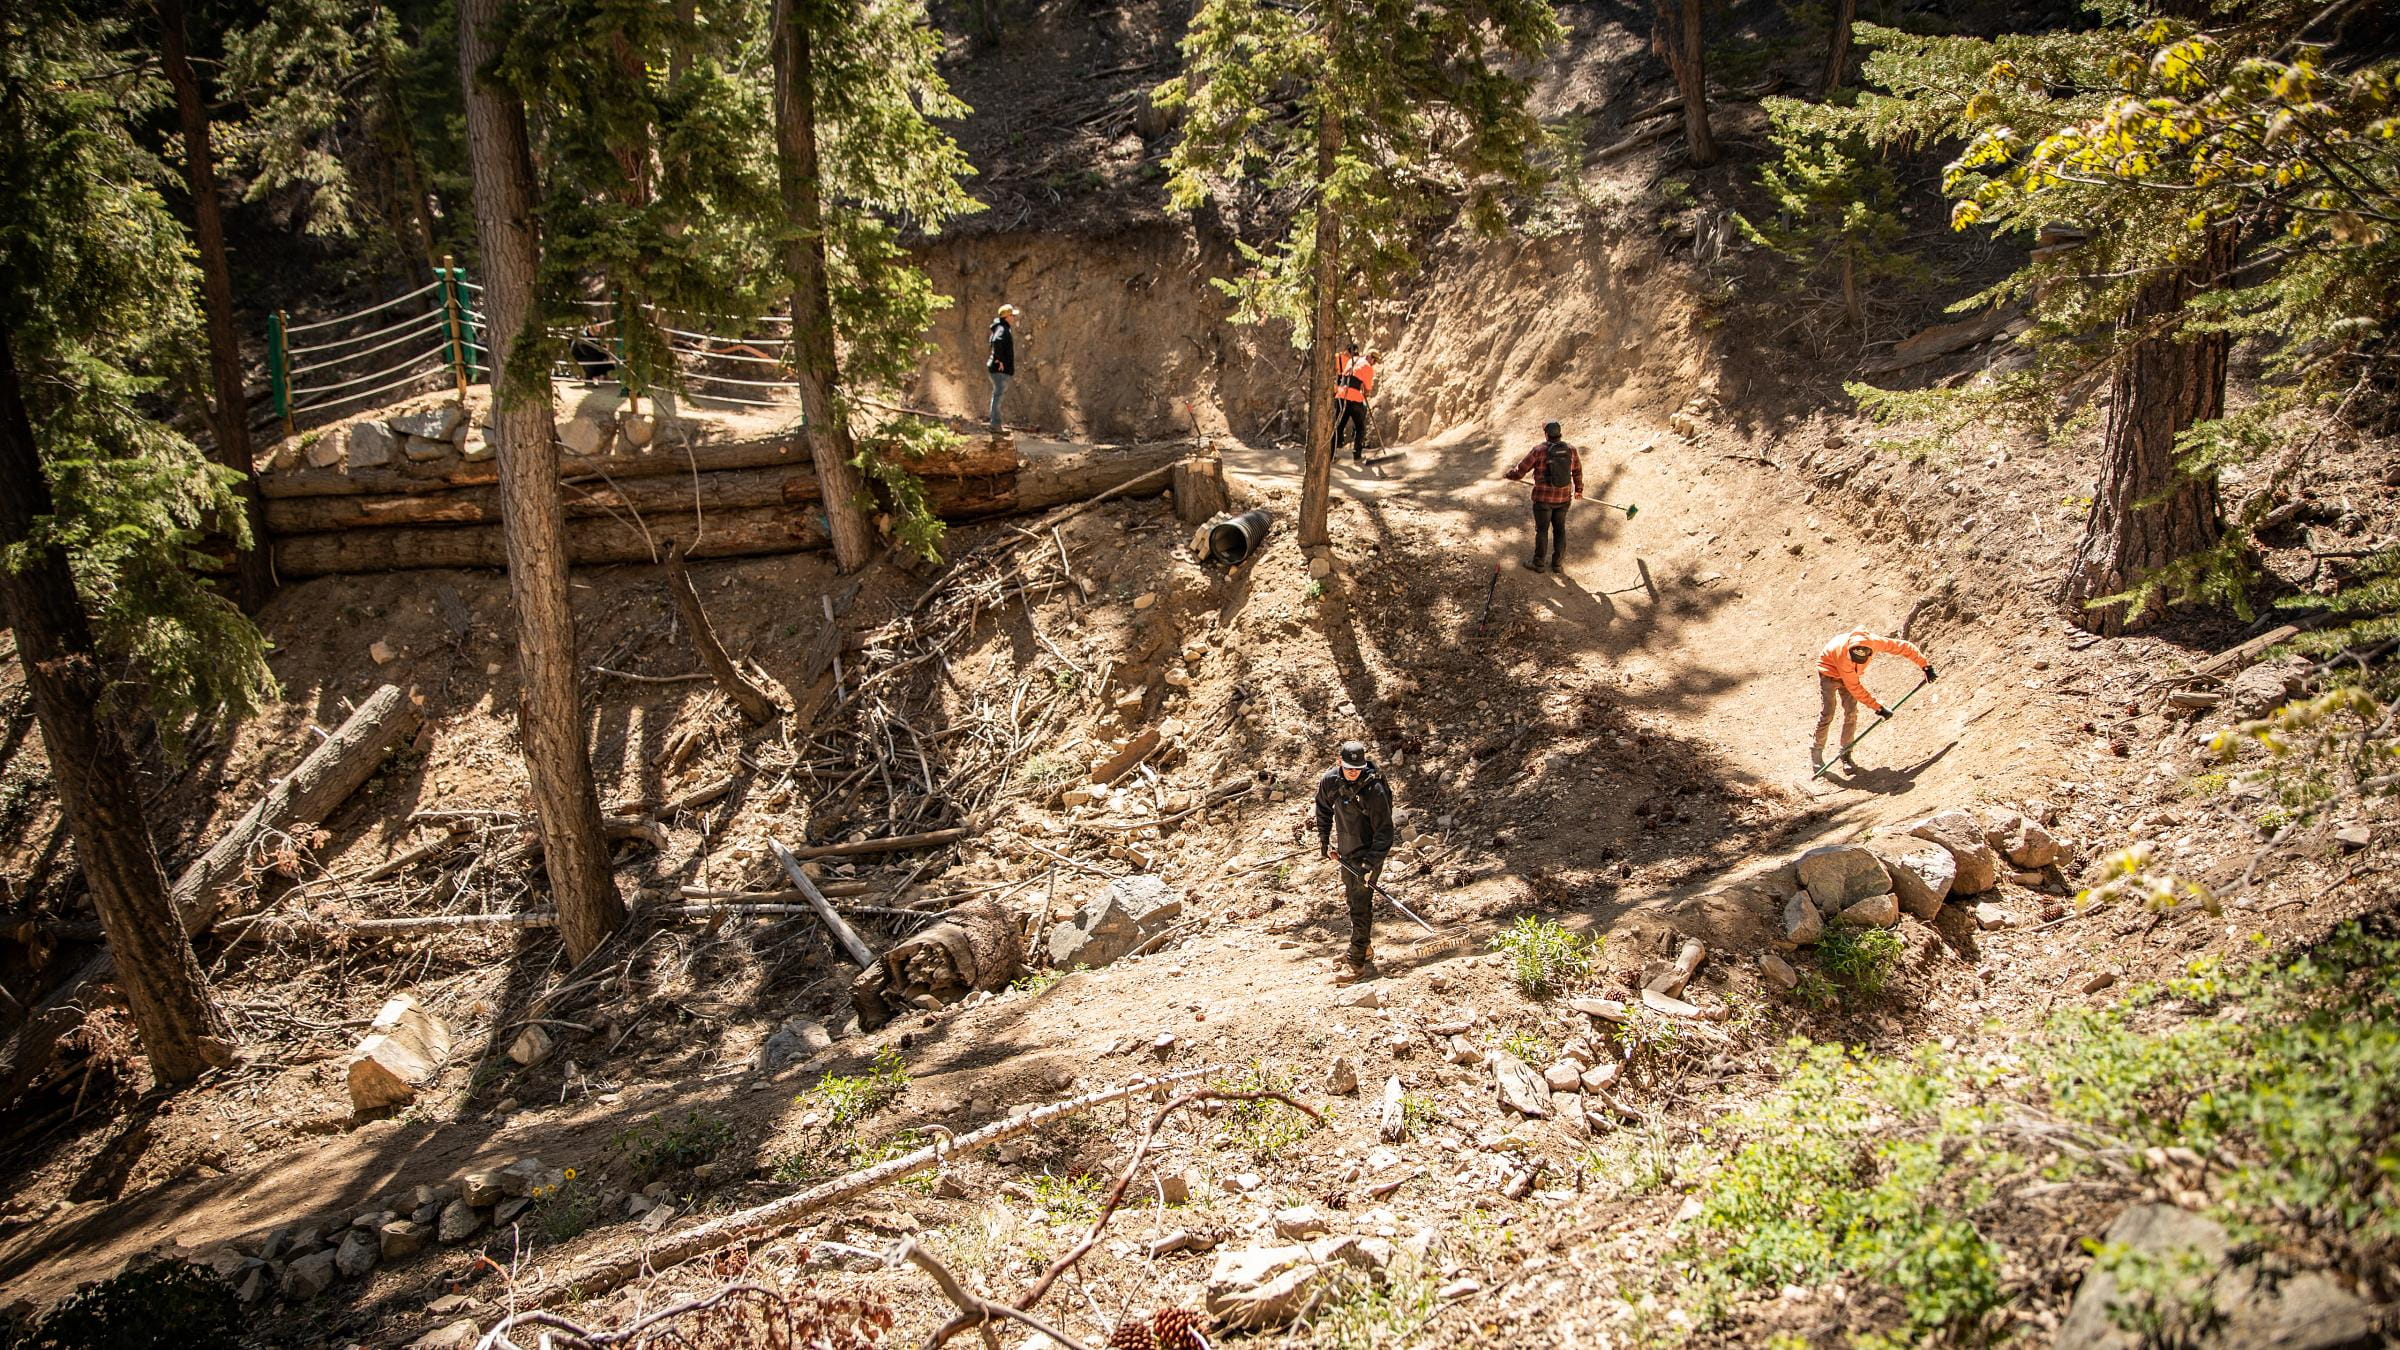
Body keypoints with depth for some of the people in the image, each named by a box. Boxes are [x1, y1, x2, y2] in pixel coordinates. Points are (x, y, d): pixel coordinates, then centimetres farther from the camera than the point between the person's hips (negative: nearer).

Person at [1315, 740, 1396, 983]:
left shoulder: (1374, 790, -24)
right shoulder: (1330, 780, -7)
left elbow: (1384, 831, -21)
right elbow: (1323, 808, 15)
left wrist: (1371, 864, -27)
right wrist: (1325, 840, 15)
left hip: (1367, 855, -7)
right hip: (1346, 853, 7)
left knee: (1360, 907, -10)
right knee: (1353, 900, 20)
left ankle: (1357, 963, -6)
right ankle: (1364, 949, 37)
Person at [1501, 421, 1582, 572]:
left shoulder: (1539, 450, -15)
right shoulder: (1570, 450, -3)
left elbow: (1520, 470, -8)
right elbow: (1577, 471, 12)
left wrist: (1510, 475, 14)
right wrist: (1578, 488, 28)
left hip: (1544, 498, -4)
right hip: (1563, 497, 4)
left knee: (1542, 530, 9)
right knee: (1560, 529, 16)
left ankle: (1538, 563, 19)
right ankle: (1558, 563, 23)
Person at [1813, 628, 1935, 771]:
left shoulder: (1875, 642, -30)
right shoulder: (1843, 654, -41)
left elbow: (1904, 647, -15)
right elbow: (1854, 688, -34)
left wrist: (1926, 666, -15)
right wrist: (1877, 707, -30)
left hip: (1849, 674, 5)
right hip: (1829, 672, -5)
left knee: (1851, 713, -3)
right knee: (1826, 714, -12)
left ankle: (1846, 754, 7)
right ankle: (1815, 754, -1)